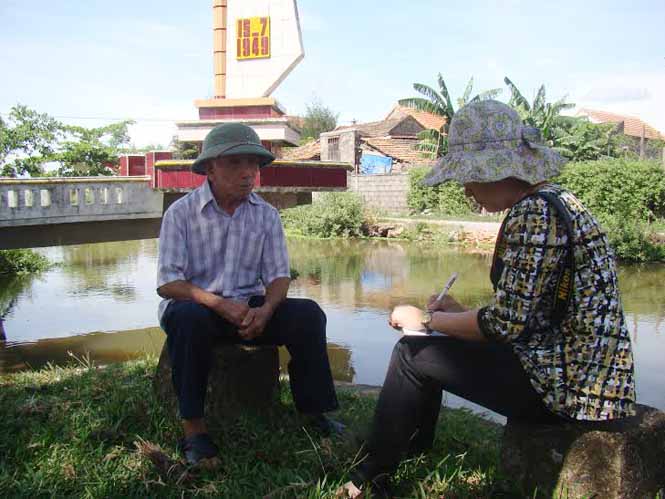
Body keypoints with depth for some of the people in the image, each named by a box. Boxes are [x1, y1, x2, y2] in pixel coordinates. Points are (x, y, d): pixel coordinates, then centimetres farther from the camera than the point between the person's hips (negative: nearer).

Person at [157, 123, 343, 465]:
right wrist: (220, 305, -28)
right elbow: (167, 283, -14)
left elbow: (278, 275, 2)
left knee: (308, 314, -19)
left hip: (249, 307, 3)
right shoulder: (181, 213, -7)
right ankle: (193, 425, -23)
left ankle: (312, 410, -5)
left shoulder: (266, 215, 4)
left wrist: (266, 309, -21)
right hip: (194, 305, -3)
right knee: (190, 318, -37)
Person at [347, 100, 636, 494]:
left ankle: (374, 473, 17)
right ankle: (413, 446, 38)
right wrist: (461, 314, 11)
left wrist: (426, 320, -8)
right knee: (439, 342, 19)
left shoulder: (532, 213, -21)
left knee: (412, 352, -3)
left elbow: (506, 324, -22)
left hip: (571, 385, -10)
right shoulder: (552, 200, 10)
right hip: (587, 371, 10)